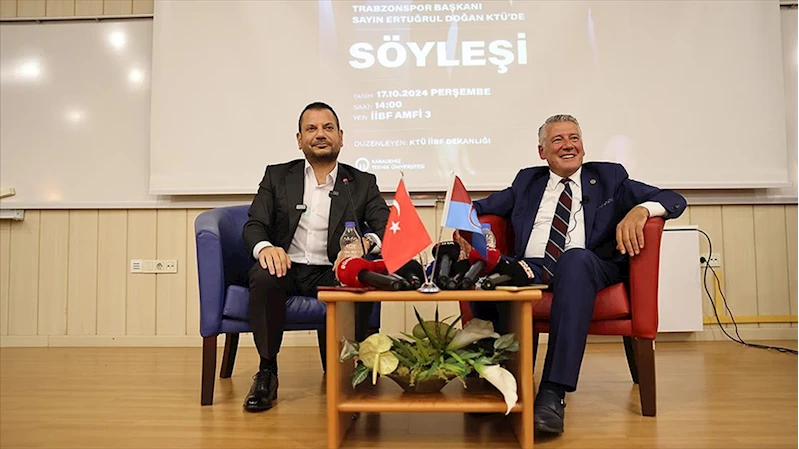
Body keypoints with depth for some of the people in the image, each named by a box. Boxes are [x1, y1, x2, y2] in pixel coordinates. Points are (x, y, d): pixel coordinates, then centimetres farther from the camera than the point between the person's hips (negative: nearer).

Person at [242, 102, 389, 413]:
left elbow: (387, 229, -2)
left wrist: (365, 242, -27)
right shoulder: (277, 176, 12)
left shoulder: (363, 183, 9)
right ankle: (267, 371, -13)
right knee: (263, 277, -32)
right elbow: (254, 225, 3)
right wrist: (264, 247, -22)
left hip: (332, 273, 0)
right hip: (286, 267, 1)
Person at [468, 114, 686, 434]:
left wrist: (640, 210, -12)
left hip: (587, 267, -1)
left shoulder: (608, 177, 20)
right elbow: (481, 207, 22)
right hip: (530, 269, 1)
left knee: (576, 257, -38)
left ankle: (554, 393, -39)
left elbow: (675, 201, 12)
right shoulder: (527, 181, 25)